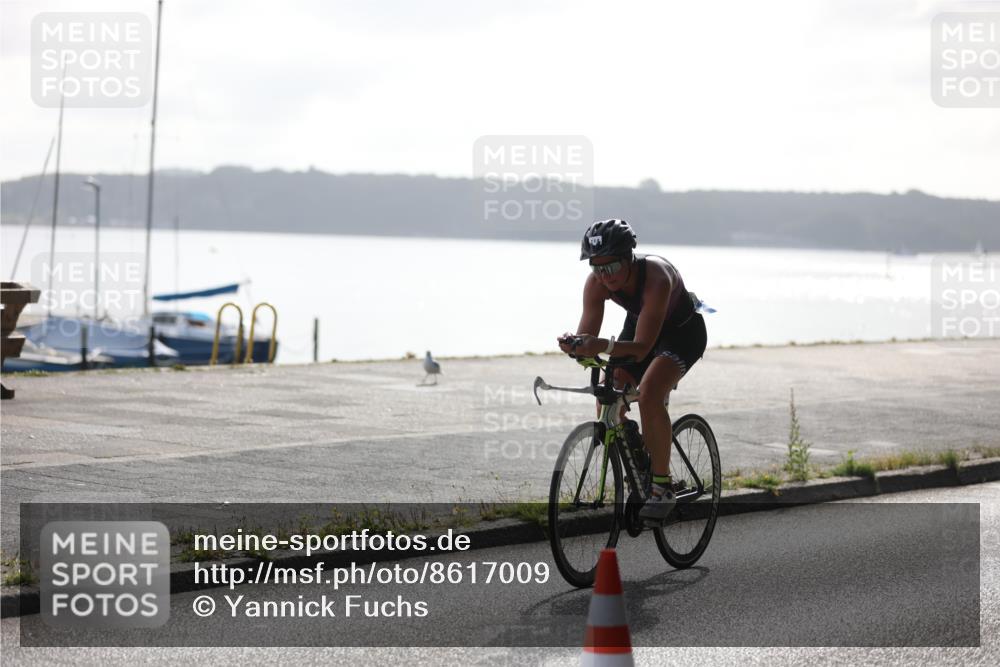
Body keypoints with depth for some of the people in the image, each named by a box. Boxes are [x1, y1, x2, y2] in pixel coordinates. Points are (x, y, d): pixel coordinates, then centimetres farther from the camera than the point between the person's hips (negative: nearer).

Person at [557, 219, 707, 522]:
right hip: (639, 324, 6)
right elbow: (588, 333, -27)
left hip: (683, 330, -6)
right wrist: (575, 344, -50)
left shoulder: (656, 278, -40)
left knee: (649, 393, -29)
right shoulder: (597, 282, -23)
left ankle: (662, 487, -18)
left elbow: (641, 348, -43)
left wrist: (604, 346, -61)